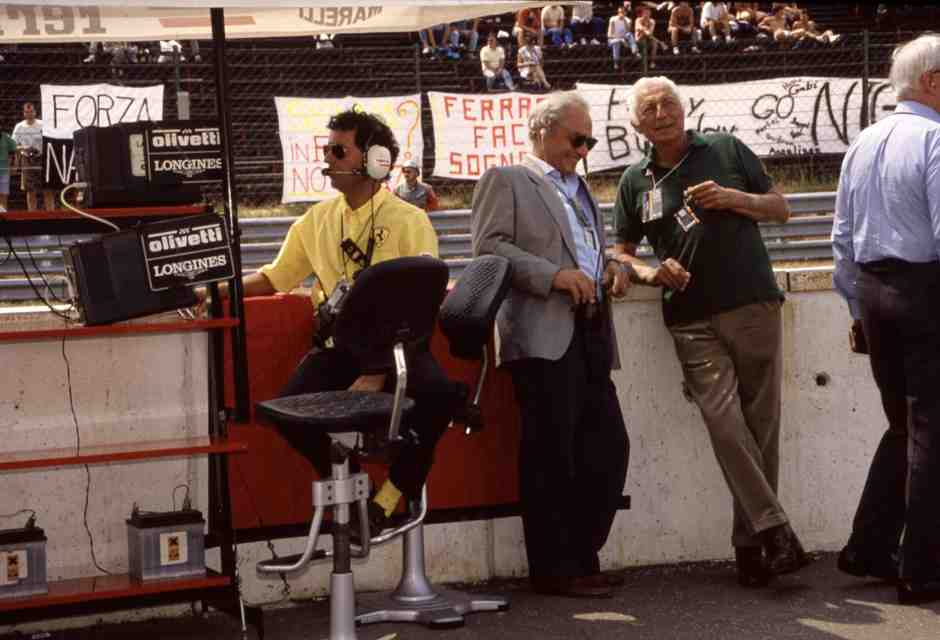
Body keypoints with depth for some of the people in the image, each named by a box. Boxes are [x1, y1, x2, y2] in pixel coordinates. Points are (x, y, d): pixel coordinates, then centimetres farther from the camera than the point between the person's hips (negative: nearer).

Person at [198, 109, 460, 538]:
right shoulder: (317, 221, 11)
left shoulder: (409, 221, -4)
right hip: (339, 345, 3)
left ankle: (390, 494, -12)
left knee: (440, 393, -34)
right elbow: (275, 278, 21)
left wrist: (378, 374, -21)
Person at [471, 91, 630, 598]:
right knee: (551, 456, -6)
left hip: (590, 335, 8)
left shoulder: (581, 191, 28)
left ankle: (580, 557, 14)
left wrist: (612, 269, 12)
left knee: (608, 448, 3)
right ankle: (554, 569, 0)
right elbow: (488, 246, -8)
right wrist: (554, 276, -16)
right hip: (543, 337, -8)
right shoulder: (506, 180, 4)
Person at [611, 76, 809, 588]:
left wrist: (732, 198, -7)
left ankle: (749, 544, 6)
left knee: (760, 422, -1)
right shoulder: (636, 182, 12)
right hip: (693, 320, 0)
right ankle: (774, 530, -15)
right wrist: (650, 272, -4)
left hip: (753, 305, 0)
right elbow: (620, 253, 17)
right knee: (723, 421, -15)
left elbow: (780, 208, 11)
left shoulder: (726, 151, 9)